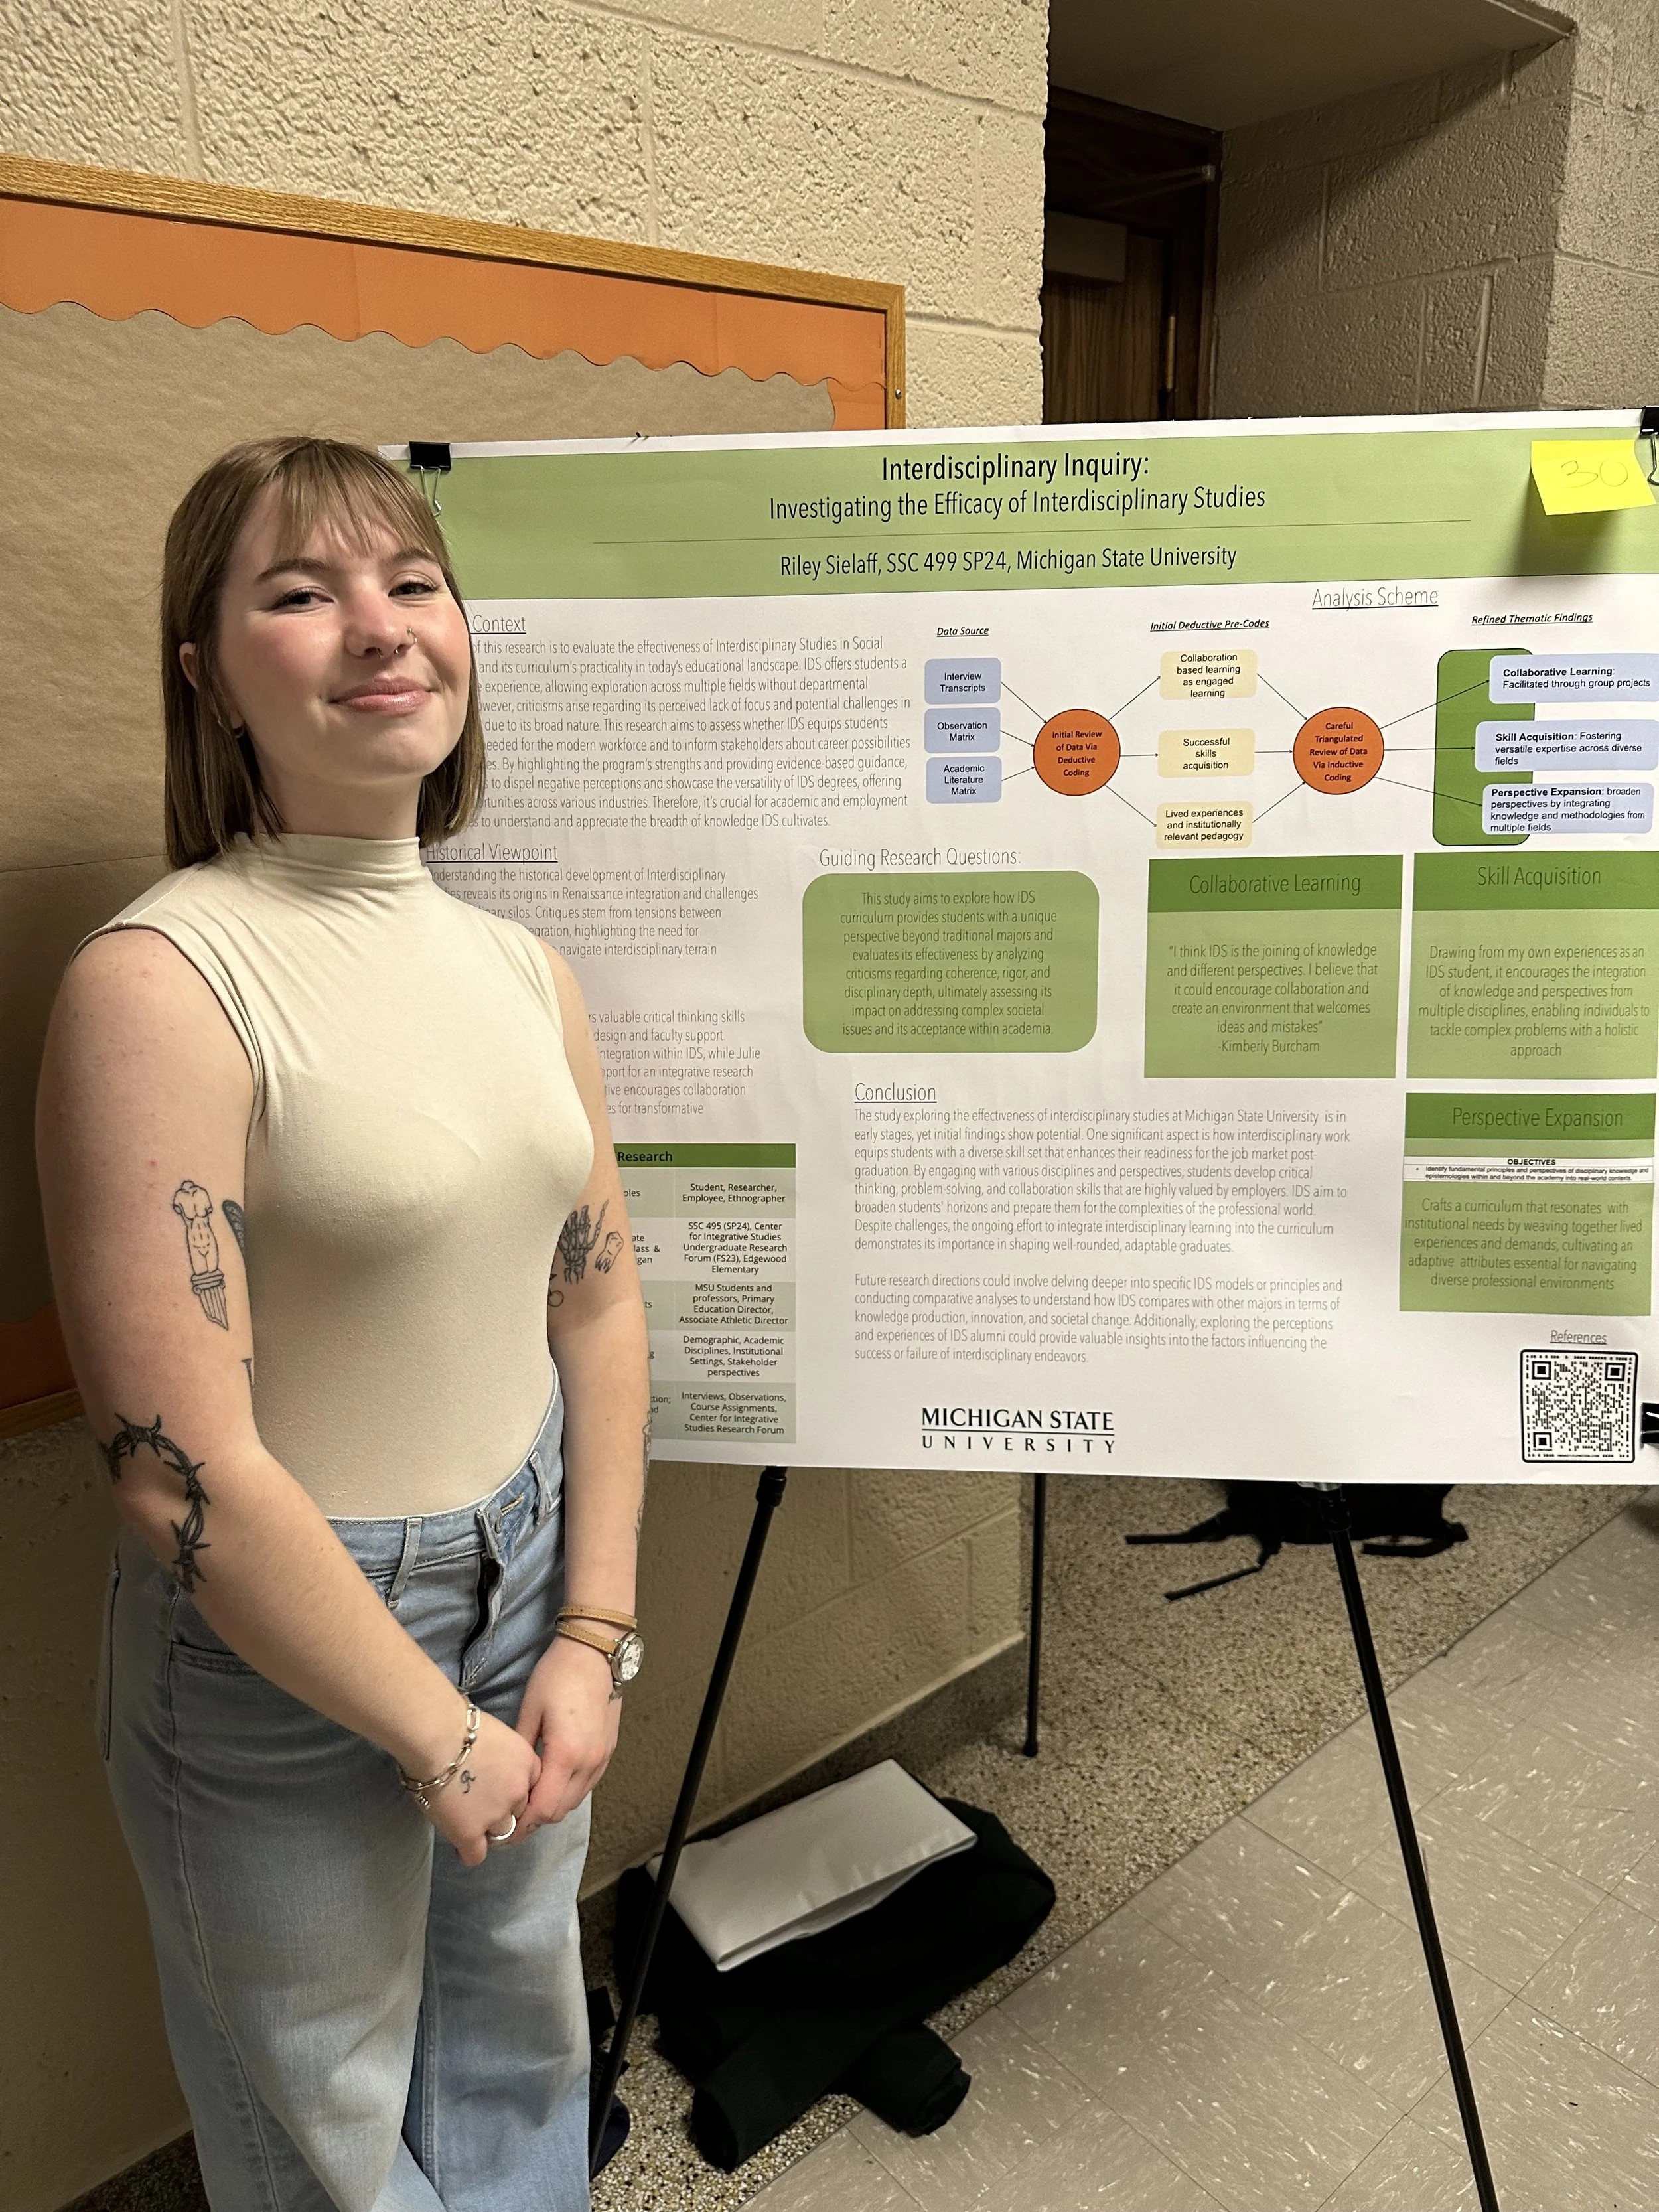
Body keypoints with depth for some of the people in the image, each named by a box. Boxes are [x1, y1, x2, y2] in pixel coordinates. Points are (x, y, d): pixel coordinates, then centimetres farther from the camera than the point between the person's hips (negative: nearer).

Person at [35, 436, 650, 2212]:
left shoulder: (521, 967, 0)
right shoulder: (164, 978, -21)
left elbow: (599, 1302, 4)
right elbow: (184, 1473, -23)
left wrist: (593, 1635, -1)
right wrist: (441, 1733, -13)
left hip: (527, 1587, 6)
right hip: (282, 1655, -5)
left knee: (522, 2065, 27)